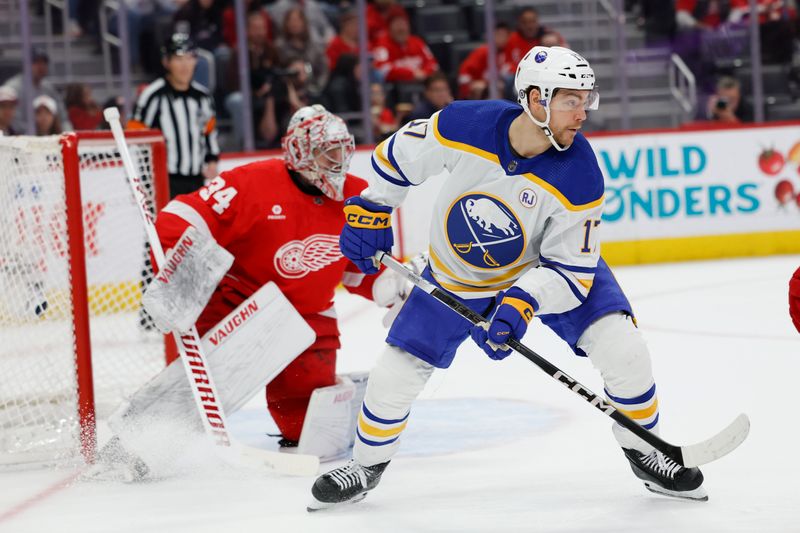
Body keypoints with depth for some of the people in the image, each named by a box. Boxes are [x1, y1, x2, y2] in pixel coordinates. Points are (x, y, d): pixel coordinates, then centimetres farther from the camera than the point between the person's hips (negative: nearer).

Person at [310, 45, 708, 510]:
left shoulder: (579, 176, -31)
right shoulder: (463, 125, -29)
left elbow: (571, 269, -24)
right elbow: (400, 156, -8)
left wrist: (521, 304, -38)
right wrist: (371, 211, -3)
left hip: (547, 266, -1)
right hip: (456, 274, 1)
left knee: (623, 349, -18)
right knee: (396, 374, -1)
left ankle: (645, 452, 8)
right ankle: (367, 464, 28)